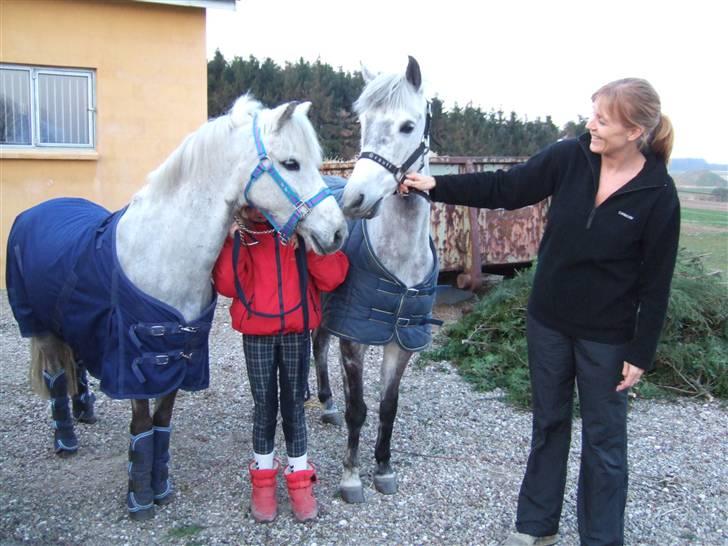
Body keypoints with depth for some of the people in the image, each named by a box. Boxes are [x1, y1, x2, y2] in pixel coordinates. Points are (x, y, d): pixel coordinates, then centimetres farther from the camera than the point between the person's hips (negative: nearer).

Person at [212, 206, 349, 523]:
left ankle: (299, 478, 24)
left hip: (297, 330, 0)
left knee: (294, 405, 9)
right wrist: (234, 240, -20)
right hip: (256, 332, 0)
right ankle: (262, 477, 27)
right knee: (264, 405, 9)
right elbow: (227, 285, -12)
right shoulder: (239, 232, -3)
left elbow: (332, 278, -11)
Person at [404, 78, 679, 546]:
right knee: (548, 423, 18)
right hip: (548, 321, 4)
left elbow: (655, 283, -11)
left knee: (604, 439, 10)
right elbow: (503, 190, -5)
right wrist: (436, 187, -12)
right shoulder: (570, 157, -10)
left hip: (607, 336, -3)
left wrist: (641, 354, -8)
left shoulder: (658, 195, -16)